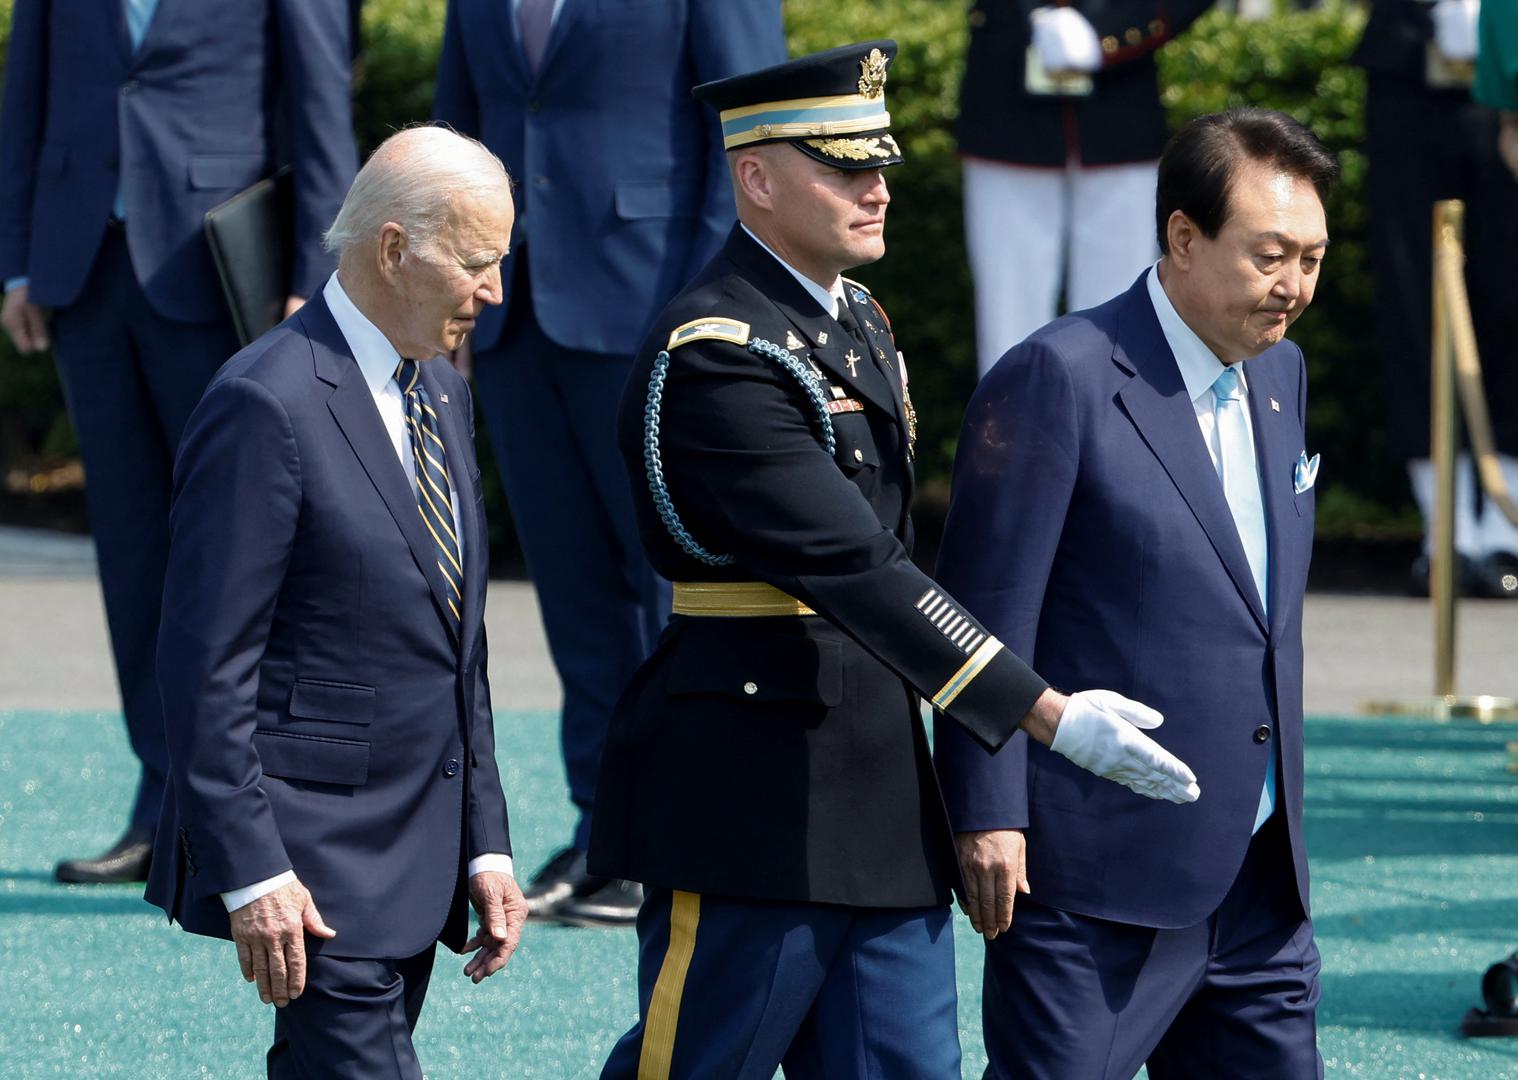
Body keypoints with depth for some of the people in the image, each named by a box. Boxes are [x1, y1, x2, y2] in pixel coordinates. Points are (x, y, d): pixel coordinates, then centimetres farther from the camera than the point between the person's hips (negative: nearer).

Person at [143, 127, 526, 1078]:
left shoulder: (442, 396, 14)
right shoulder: (267, 405, -14)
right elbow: (206, 666, -16)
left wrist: (484, 844, 14)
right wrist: (251, 872, -19)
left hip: (414, 860, 8)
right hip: (312, 868, -8)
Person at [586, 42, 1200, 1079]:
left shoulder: (857, 322, 14)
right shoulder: (714, 355, -17)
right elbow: (853, 568, -24)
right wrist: (1048, 714, -27)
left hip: (882, 797, 9)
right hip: (750, 803, -9)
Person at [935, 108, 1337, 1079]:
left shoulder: (1280, 373, 13)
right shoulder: (1060, 379, -12)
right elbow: (987, 611, -13)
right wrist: (987, 814, -16)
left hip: (1258, 883, 8)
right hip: (1099, 877, -8)